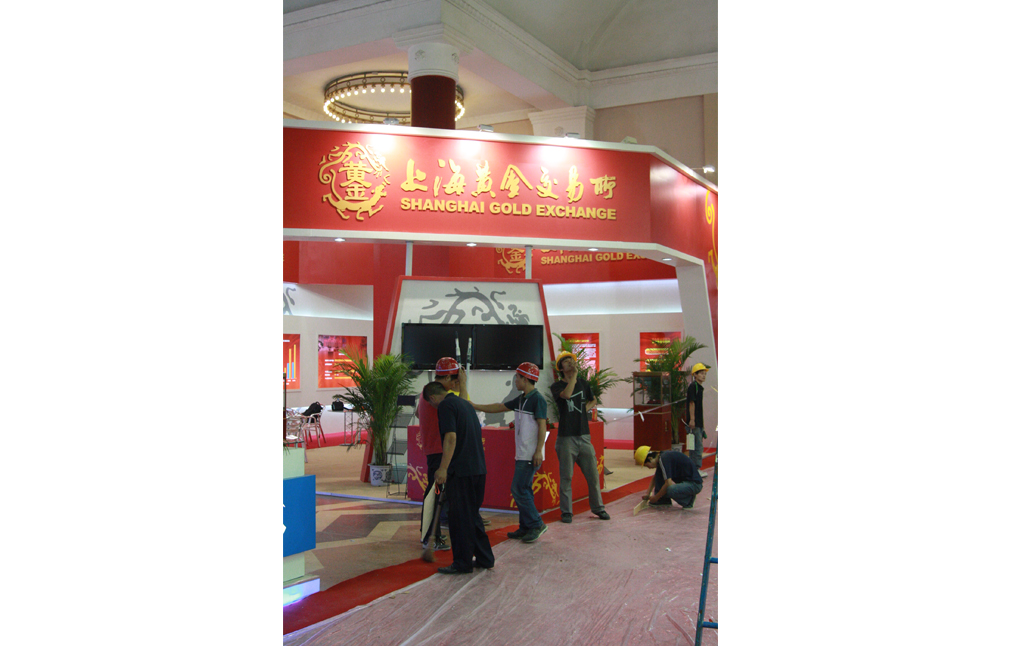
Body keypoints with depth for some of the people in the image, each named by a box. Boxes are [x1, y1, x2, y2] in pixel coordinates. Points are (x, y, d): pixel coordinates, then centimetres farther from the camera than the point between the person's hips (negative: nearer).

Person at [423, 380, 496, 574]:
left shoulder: (445, 406, -9)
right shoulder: (465, 403, 18)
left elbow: (451, 437, -20)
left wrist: (443, 468, -20)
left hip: (460, 470, -9)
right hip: (479, 468, 9)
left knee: (460, 517, 0)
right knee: (472, 515, 17)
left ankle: (463, 563, 7)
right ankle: (484, 558, 21)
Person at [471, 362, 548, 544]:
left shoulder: (537, 399, -13)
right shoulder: (521, 399, 14)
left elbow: (542, 426, -16)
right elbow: (498, 407, 21)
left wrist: (538, 451, -21)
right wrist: (473, 406, 20)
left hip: (530, 455, -9)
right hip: (521, 454, 9)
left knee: (519, 489, -9)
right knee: (522, 490, 11)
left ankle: (536, 524, 0)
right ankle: (526, 527, 18)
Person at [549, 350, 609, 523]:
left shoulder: (584, 383, 12)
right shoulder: (556, 386, -2)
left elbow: (593, 400, 28)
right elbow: (566, 394, -25)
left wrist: (586, 408, 7)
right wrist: (574, 374, -18)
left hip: (584, 436, 4)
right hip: (566, 437, -4)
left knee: (593, 474, 6)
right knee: (566, 477, 0)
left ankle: (598, 507, 21)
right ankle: (566, 512, 10)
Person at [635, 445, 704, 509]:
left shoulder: (664, 459, -20)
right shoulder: (661, 456, 9)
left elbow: (668, 484, -23)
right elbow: (655, 478, 25)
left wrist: (655, 497, -11)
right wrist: (647, 493, 19)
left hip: (695, 483, -10)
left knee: (670, 490, -34)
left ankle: (688, 499, -5)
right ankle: (663, 501, 9)